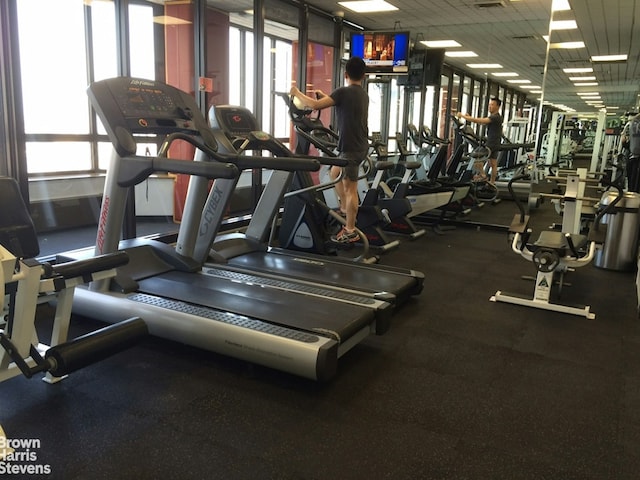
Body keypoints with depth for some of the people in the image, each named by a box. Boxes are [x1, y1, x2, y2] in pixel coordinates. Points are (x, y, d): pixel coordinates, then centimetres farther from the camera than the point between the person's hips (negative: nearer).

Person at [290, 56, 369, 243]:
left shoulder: (344, 92, -13)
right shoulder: (363, 94, 14)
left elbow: (315, 105, -17)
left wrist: (297, 93, -2)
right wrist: (326, 97, 34)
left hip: (350, 147, -9)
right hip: (359, 145, 9)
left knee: (350, 188, -5)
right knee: (335, 174, 25)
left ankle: (350, 231, 0)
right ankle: (344, 209, 31)